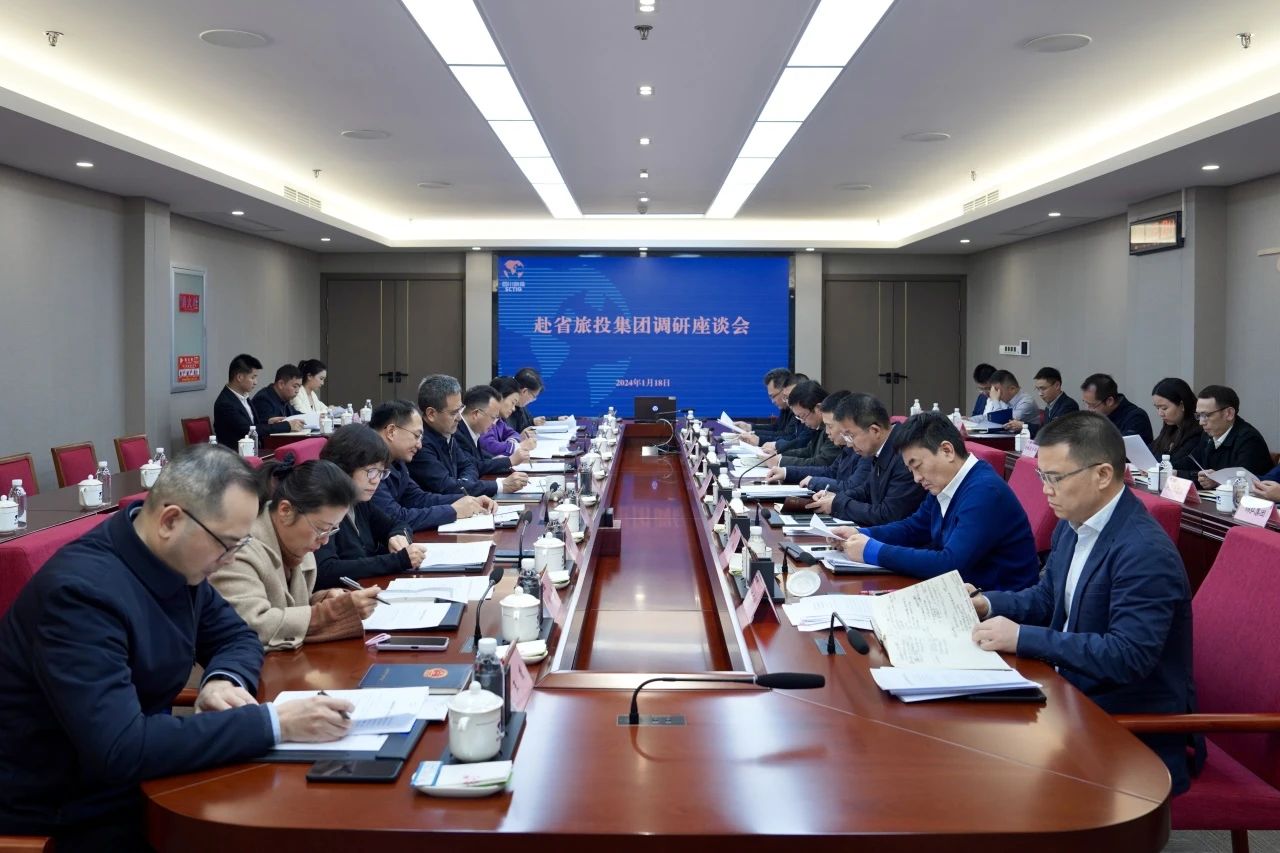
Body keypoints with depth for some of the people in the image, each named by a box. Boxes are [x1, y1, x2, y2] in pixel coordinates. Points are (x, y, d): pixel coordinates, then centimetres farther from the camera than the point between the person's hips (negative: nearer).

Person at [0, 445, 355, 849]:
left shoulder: (177, 561, -4)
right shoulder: (82, 589, -27)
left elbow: (237, 636, 11)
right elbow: (119, 750, -34)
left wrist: (225, 679, -13)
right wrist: (273, 722, -33)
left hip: (136, 776, 7)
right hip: (64, 815, -7)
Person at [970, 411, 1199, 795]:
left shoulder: (1145, 552, -24)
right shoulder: (1073, 526, 4)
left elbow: (1128, 656, -29)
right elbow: (1047, 598, 18)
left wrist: (1022, 637, -27)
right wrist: (987, 603, -1)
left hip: (1135, 728, -8)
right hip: (1077, 696, 8)